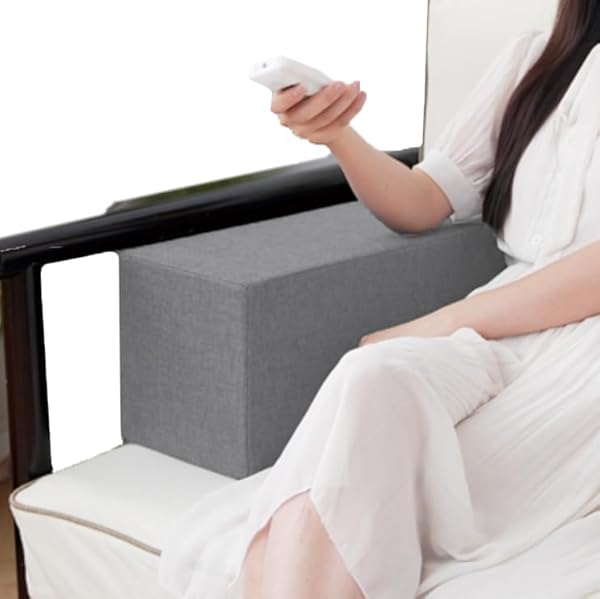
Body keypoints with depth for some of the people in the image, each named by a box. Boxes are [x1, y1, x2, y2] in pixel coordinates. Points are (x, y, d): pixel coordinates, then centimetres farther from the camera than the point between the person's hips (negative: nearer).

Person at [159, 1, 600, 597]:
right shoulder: (532, 56, 21)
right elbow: (422, 206, 16)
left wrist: (429, 329, -12)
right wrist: (337, 135, -4)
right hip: (501, 327, 4)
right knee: (371, 380, -33)